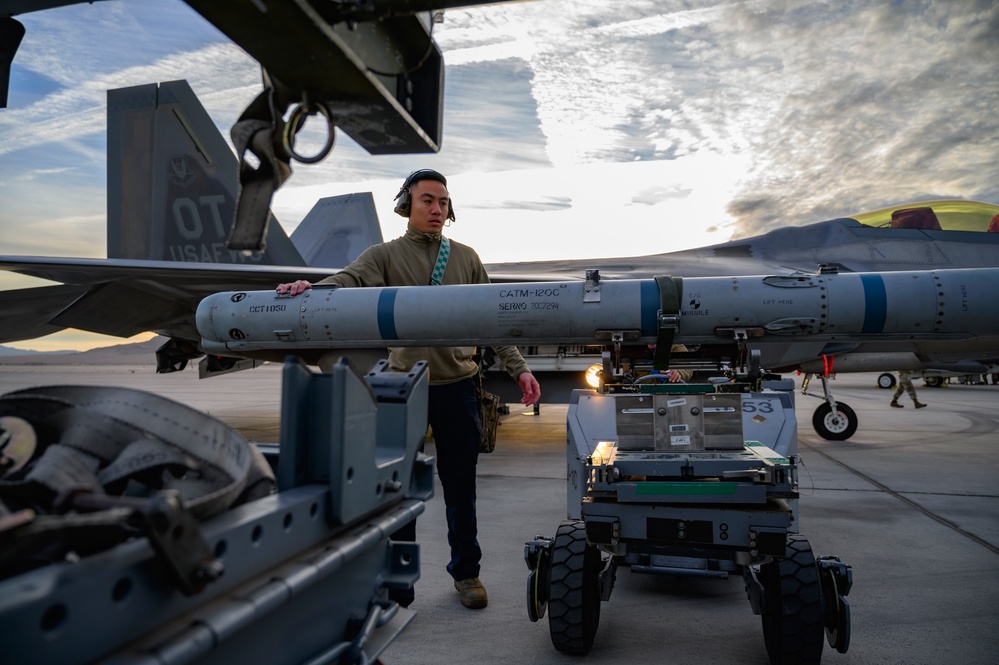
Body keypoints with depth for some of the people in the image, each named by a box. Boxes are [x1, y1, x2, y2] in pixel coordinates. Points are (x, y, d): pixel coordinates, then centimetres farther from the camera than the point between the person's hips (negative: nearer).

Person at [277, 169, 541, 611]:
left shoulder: (466, 258, 11)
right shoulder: (385, 255, 5)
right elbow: (345, 282, -12)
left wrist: (518, 368, 5)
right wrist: (308, 288, -34)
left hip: (457, 386, 2)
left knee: (460, 489, 12)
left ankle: (466, 573, 31)